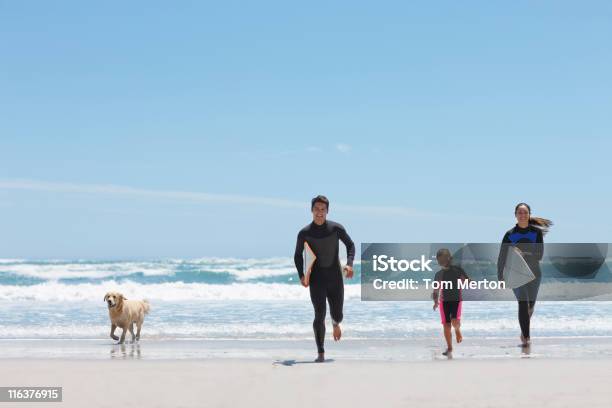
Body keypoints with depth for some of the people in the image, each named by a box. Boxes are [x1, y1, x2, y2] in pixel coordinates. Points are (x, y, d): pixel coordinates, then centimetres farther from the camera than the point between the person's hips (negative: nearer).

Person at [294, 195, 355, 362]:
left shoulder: (336, 228, -6)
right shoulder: (304, 233, -5)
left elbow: (350, 245, 6)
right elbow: (298, 256, 9)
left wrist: (349, 264, -11)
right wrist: (301, 275, -5)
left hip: (335, 279, 1)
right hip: (316, 281, -1)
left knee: (337, 315, 7)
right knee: (319, 316, -13)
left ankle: (335, 323, 48)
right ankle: (320, 353, -6)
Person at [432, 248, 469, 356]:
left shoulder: (457, 270, -3)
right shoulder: (438, 274, 5)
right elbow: (435, 291, 11)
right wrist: (435, 301, -5)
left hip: (456, 299, -3)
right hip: (444, 301, 3)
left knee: (455, 321, -21)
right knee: (446, 325, -1)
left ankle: (457, 330, 16)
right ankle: (449, 348, 14)